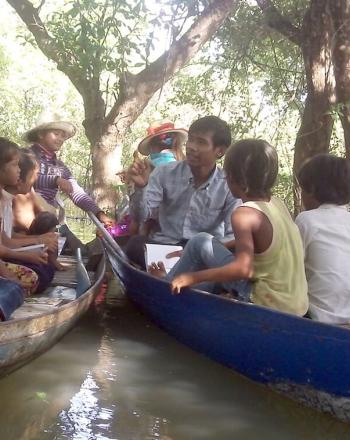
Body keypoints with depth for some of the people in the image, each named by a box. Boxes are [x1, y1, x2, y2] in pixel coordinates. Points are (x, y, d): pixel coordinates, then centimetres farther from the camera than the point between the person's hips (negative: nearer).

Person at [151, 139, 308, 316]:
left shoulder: (244, 214, -18)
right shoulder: (277, 203, 5)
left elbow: (243, 269, -31)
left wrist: (192, 277, -21)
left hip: (267, 306, -8)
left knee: (200, 243, -1)